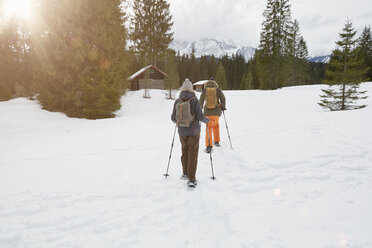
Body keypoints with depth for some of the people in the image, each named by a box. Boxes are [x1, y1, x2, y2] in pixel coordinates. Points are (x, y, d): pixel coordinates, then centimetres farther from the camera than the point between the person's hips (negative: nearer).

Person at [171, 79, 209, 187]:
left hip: (182, 131, 4)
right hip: (193, 131, -3)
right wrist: (207, 120, 6)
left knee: (184, 152, 20)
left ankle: (185, 173, 33)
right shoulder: (194, 101, -13)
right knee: (193, 154, 2)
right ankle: (191, 178, 3)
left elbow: (173, 118, 2)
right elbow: (200, 117, -15)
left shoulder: (177, 101, -3)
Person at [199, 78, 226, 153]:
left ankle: (209, 146, -1)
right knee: (216, 124, 25)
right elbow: (223, 98, -1)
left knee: (209, 127, 7)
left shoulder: (205, 90, 3)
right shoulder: (218, 89, 1)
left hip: (207, 111, 0)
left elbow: (201, 100, 2)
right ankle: (216, 141, 31)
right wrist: (223, 107, 12)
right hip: (216, 110, 0)